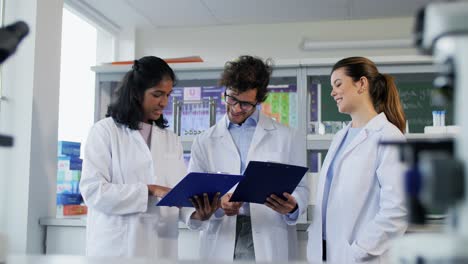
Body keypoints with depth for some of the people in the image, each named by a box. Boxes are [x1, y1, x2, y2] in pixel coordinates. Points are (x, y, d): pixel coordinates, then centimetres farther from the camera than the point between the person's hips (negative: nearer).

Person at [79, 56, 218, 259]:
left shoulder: (171, 140, 12)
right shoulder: (105, 131, -2)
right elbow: (93, 190, -12)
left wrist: (196, 213, -15)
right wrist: (149, 190, -19)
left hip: (161, 247, 4)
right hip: (116, 247, -4)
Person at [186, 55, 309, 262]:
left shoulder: (287, 138, 7)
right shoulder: (204, 142, 9)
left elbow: (301, 188, 7)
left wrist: (292, 206, -15)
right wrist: (217, 205, -17)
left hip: (271, 245, 0)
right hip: (221, 246, 1)